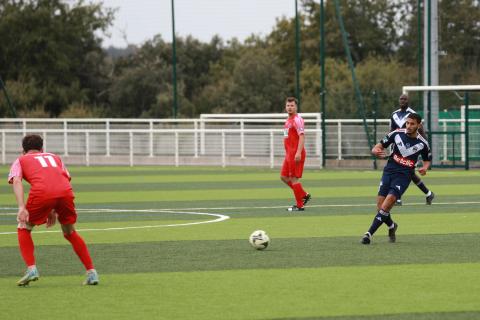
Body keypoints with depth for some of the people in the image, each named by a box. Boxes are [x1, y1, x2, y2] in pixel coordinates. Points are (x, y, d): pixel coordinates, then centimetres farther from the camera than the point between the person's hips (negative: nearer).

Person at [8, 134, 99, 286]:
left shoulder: (20, 160, 26)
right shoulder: (55, 157, 37)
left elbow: (16, 181, 6)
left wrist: (22, 208, -6)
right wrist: (54, 211, 31)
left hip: (41, 193, -3)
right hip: (66, 192, 3)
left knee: (23, 229, 20)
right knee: (70, 232, 25)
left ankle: (31, 269, 3)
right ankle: (91, 272, 18)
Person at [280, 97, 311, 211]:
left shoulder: (297, 120, -12)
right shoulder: (288, 120, 17)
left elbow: (302, 137, -20)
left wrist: (298, 153, -28)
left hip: (296, 154, -10)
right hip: (289, 154, 10)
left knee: (294, 178, -7)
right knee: (284, 177, 12)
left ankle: (299, 205, 0)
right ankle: (304, 195, 20)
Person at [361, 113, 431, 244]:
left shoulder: (422, 143, -2)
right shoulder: (397, 134, 0)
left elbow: (427, 159, 16)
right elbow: (379, 146, 6)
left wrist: (425, 167, -6)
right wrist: (376, 150, -18)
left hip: (404, 176, -3)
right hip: (389, 171, 3)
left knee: (386, 204, -20)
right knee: (380, 206, -3)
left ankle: (369, 233, -17)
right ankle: (392, 226, 28)